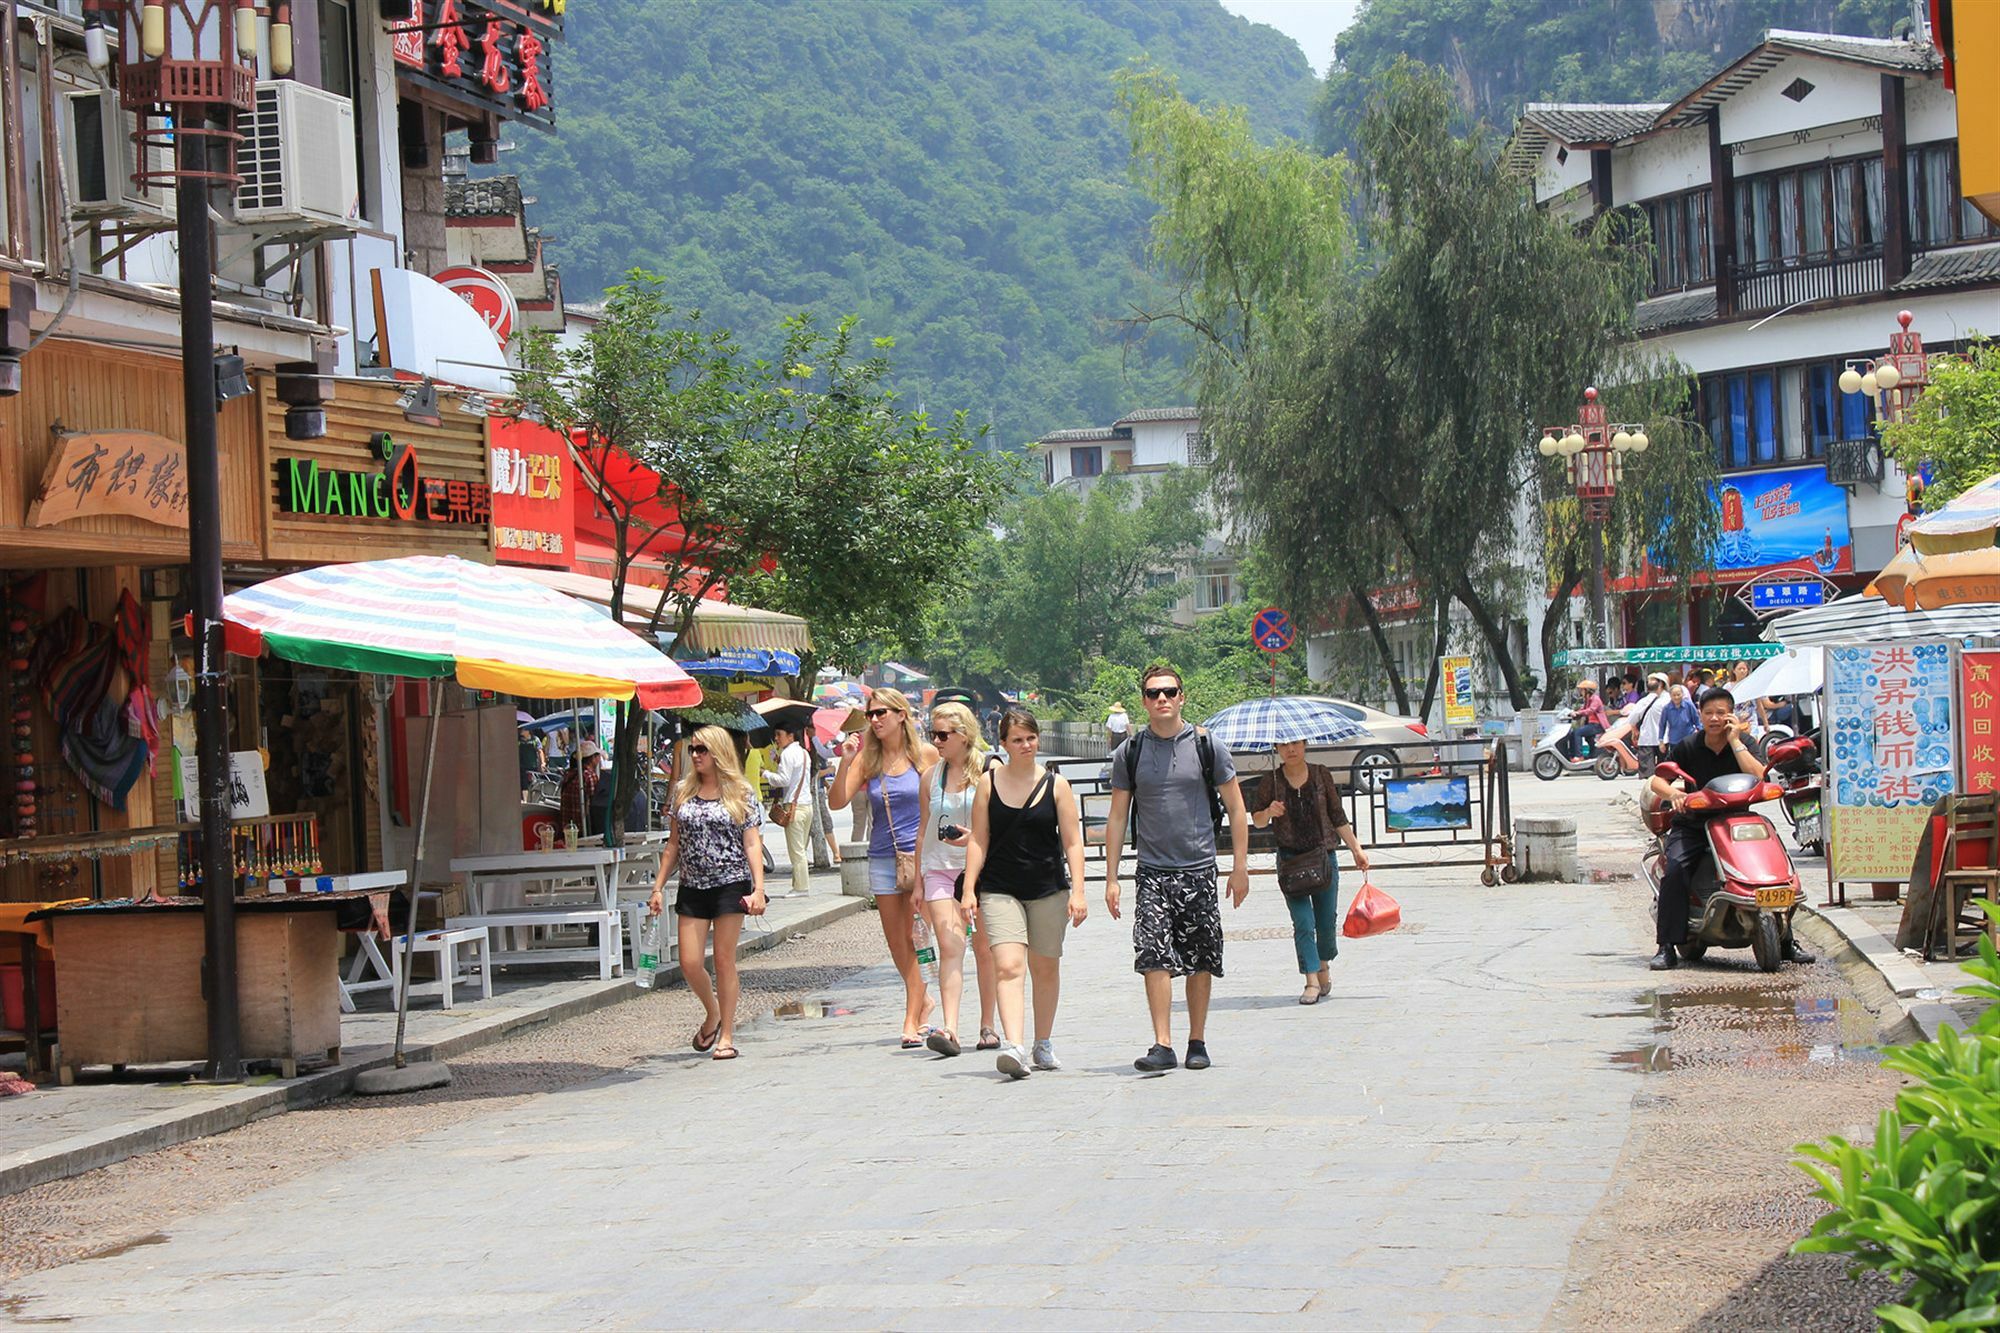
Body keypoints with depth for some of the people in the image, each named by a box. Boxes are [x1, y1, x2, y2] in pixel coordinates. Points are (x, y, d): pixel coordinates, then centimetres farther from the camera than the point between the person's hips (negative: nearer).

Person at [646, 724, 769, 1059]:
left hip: (730, 884, -4)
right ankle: (712, 1013, 24)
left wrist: (758, 889, -12)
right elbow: (674, 844, 14)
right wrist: (658, 886, 10)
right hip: (692, 888, 4)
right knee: (690, 963, -3)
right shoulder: (683, 792, 10)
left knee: (724, 961, -1)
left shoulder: (741, 793, -1)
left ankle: (726, 1036, 7)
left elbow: (752, 844, -2)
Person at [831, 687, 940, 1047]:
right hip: (882, 859, 4)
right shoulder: (867, 759, 5)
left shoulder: (925, 755, -2)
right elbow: (838, 802, -3)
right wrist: (845, 763, -17)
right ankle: (923, 1000, 33)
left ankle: (912, 1023, -7)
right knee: (896, 943, 10)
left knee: (913, 941, -8)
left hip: (920, 855, -4)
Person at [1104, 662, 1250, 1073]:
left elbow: (1236, 809, 7)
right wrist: (1111, 878, 3)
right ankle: (1163, 1044, -15)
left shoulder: (1207, 746, 2)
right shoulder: (1130, 752, 4)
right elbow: (1117, 818, 8)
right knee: (1155, 958, -13)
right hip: (1152, 872, 0)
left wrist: (1240, 867, 1)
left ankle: (1197, 1042, 16)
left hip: (1199, 870, 0)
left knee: (1201, 962, 5)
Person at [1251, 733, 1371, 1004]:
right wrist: (1268, 813, -18)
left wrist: (1356, 849, 10)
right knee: (1303, 923, -8)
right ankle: (1312, 981, -5)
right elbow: (1256, 819, 4)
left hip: (1323, 856, 2)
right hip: (1290, 859, -1)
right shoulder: (1271, 781, 0)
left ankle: (1324, 964, 33)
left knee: (1327, 921, 6)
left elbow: (1338, 816, 10)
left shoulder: (1320, 775, 3)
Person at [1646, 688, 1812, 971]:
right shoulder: (1688, 747, 1)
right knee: (1675, 869, -28)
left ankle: (1785, 940, -6)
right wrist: (1673, 793, -26)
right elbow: (1657, 779, -4)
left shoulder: (1743, 744, 2)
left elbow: (1759, 778, -15)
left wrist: (1734, 741, -14)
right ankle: (1666, 946, -25)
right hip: (1692, 824, -1)